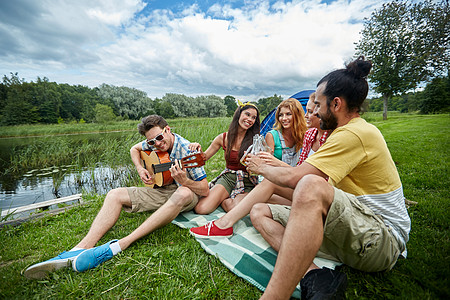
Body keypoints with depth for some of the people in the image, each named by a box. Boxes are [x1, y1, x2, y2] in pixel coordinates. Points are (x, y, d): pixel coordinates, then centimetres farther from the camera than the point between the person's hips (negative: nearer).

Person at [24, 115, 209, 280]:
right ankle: (81, 248, -24)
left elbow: (205, 190, -21)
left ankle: (118, 246, -42)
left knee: (184, 194, -43)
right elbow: (134, 149, 19)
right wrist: (140, 169, 0)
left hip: (184, 196, -5)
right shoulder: (154, 143, -4)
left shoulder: (187, 151, -21)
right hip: (161, 191, 6)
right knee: (115, 195, -8)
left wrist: (184, 181, -41)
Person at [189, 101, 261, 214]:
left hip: (247, 182, -1)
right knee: (201, 208, -19)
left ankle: (224, 200, 1)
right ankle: (221, 197, 12)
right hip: (227, 177, 2)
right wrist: (198, 149, -13)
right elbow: (204, 157, 9)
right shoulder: (224, 138, 2)